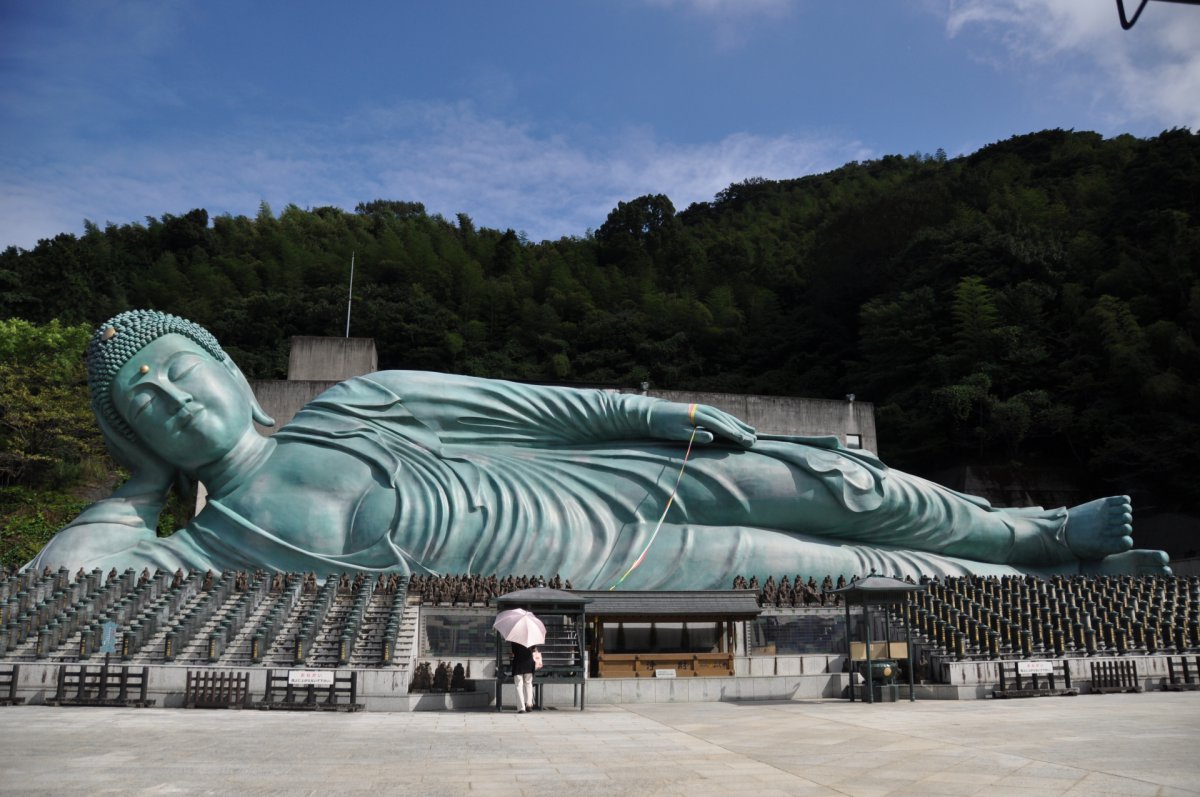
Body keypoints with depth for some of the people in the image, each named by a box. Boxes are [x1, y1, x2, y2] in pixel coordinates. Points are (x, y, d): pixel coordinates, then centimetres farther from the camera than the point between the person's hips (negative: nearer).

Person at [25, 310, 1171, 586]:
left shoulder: (356, 401, 8)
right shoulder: (211, 547, -1)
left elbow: (532, 403, 8)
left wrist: (658, 412, 2)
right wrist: (142, 485, 2)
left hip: (608, 480, 4)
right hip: (601, 576, -4)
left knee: (835, 487, -1)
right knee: (858, 574, -4)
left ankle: (1041, 532, 22)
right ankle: (1054, 581, 16)